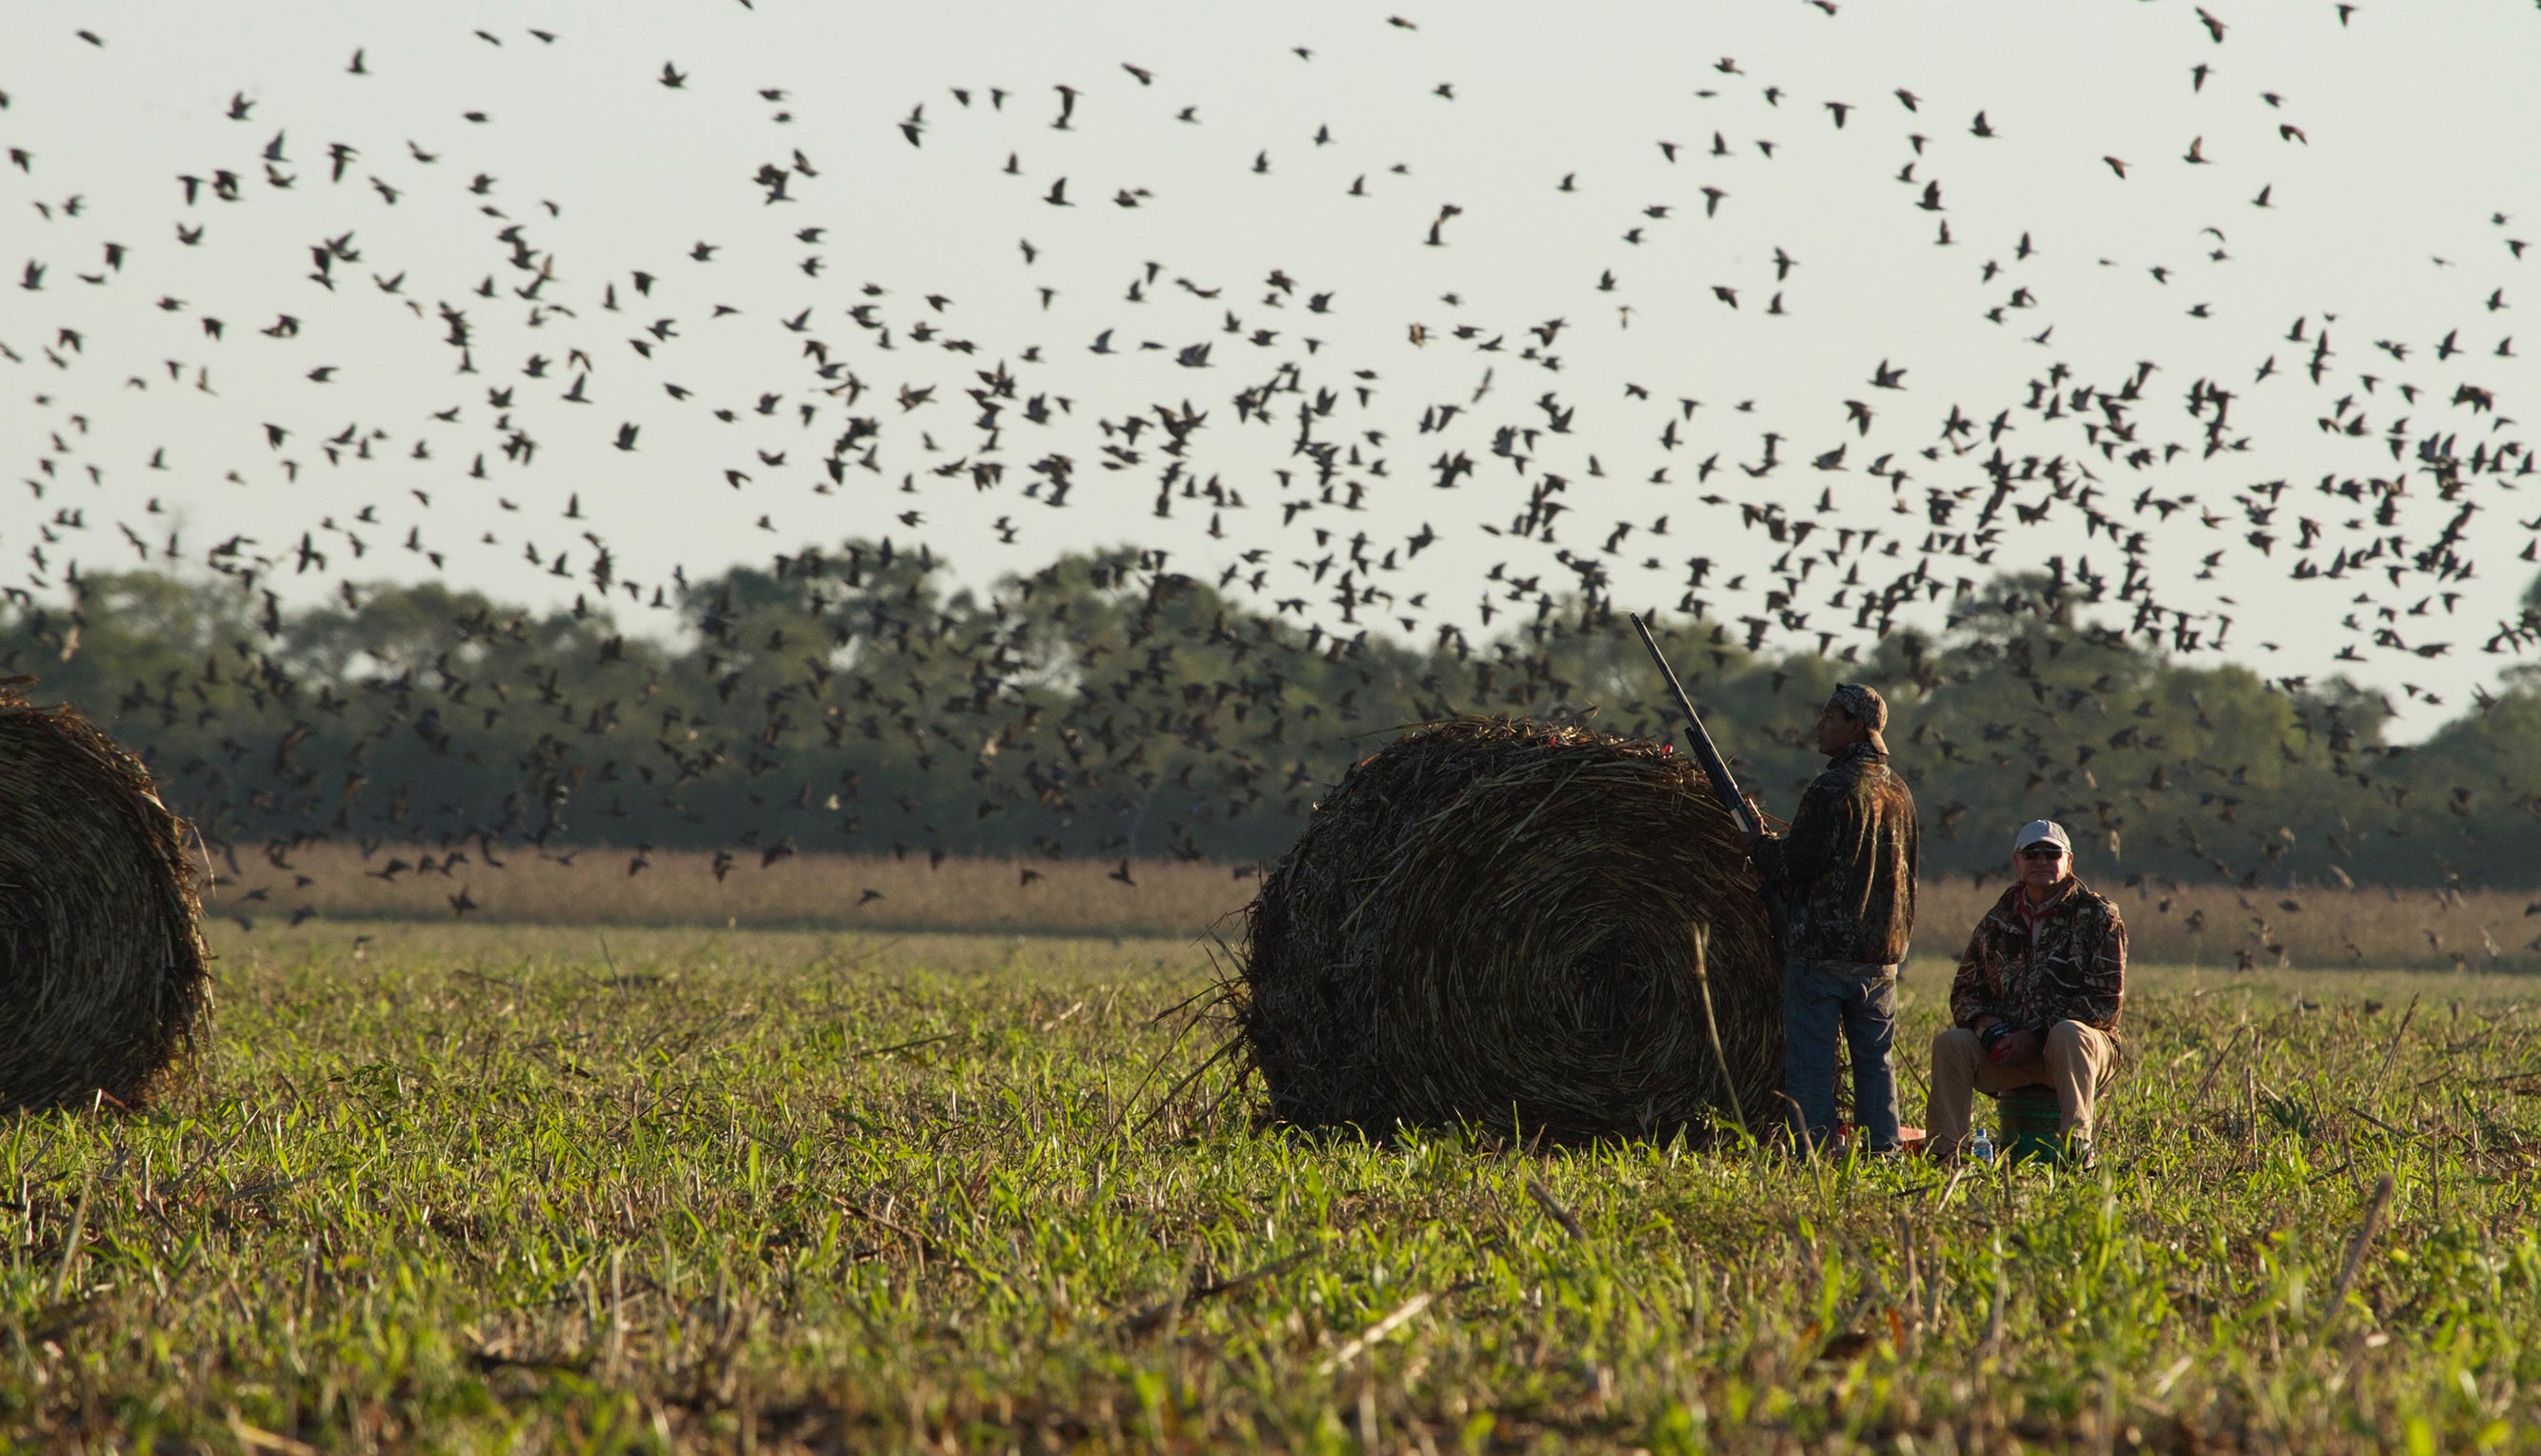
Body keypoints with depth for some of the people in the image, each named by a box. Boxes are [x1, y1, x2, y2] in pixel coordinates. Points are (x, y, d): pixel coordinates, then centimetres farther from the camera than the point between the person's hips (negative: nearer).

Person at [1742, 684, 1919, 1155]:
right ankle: (1883, 1152, 9)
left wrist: (1758, 846, 1)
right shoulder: (1898, 790, 12)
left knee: (1810, 1056, -3)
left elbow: (1800, 863, -16)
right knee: (1876, 1057, 11)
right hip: (1883, 951, 7)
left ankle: (1812, 1148, -7)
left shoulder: (1832, 789, -14)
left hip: (1823, 947, -7)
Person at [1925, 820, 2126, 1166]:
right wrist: (1985, 1024, -12)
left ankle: (2076, 1147, -43)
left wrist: (2036, 1036, -17)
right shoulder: (1997, 922, 13)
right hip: (2008, 1052, 4)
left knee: (2068, 1035, -38)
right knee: (1950, 1043, -20)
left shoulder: (2098, 916, -1)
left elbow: (2107, 1000, -9)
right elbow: (1965, 992, 14)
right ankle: (1944, 1152, -22)